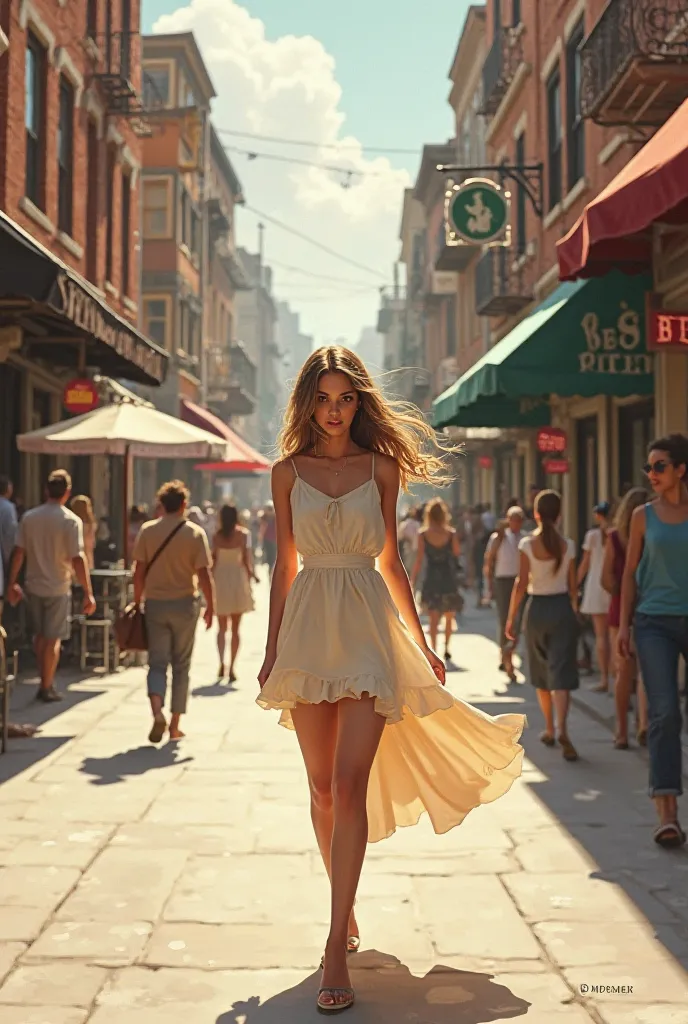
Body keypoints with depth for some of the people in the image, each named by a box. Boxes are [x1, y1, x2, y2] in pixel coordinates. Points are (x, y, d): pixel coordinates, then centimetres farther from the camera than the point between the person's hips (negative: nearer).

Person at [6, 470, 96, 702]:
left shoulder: (29, 517, -1)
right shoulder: (71, 520, -14)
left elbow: (19, 552, 0)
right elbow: (78, 559, -18)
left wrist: (12, 583, 10)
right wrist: (88, 593, -16)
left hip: (34, 585, 4)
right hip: (58, 588, -4)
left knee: (40, 635, 19)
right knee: (53, 639, 6)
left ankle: (45, 681, 25)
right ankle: (47, 688, 12)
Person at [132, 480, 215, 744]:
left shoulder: (147, 530, 0)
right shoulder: (195, 533, -5)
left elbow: (139, 571, 0)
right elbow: (203, 574, -8)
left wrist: (137, 601, 9)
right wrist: (210, 606, 0)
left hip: (155, 603, 1)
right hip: (184, 604, -1)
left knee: (157, 663, 6)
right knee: (181, 665, 10)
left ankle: (157, 712, -18)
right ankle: (174, 725, 13)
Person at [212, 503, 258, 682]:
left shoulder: (217, 536, -3)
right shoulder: (243, 534, -5)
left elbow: (214, 560, -2)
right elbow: (246, 558, -6)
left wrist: (211, 578, 9)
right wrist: (251, 574, 8)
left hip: (220, 580, 1)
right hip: (237, 579, -1)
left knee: (222, 627, 13)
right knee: (235, 628, 8)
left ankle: (221, 662, -6)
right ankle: (231, 668, 4)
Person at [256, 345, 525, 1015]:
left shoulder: (381, 468, 6)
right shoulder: (288, 472, 7)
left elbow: (390, 563, 11)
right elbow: (284, 565, 10)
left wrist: (421, 642, 12)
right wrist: (272, 649, 8)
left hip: (368, 626, -1)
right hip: (309, 626, 2)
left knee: (350, 783, -11)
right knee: (322, 786, 8)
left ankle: (337, 947, -8)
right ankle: (345, 911, 27)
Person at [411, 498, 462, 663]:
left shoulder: (423, 534, -6)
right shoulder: (451, 533, -5)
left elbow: (419, 561, -7)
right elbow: (457, 552, 10)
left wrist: (413, 581, -1)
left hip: (431, 580, -1)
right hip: (449, 578, 1)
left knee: (433, 619, 2)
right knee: (449, 618, 18)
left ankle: (434, 651, -7)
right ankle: (447, 648, 19)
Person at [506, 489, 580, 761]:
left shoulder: (527, 544, -7)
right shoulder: (567, 545, -1)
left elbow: (521, 583, -9)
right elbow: (572, 585, 4)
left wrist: (511, 617, -2)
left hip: (536, 609, 0)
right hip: (562, 608, 0)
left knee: (541, 672, 15)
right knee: (561, 673, -4)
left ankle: (550, 729, 26)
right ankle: (561, 729, -23)